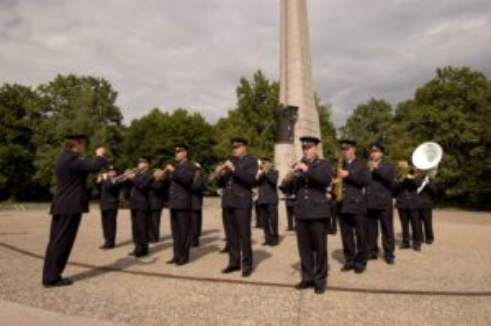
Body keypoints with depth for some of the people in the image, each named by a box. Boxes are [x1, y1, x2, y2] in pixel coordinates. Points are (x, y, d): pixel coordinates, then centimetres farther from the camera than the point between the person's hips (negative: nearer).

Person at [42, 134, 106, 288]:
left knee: (56, 241, 12)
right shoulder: (72, 158, -15)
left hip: (61, 206, 10)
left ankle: (49, 275, 18)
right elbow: (95, 167, -24)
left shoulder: (63, 158, 17)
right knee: (62, 242, -4)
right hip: (71, 206, -10)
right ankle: (52, 278, 2)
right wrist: (99, 155, -5)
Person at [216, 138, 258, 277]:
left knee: (244, 235, -4)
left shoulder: (251, 161, 3)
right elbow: (221, 184, 17)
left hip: (242, 203, -5)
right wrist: (220, 174, -4)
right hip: (227, 202, 6)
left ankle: (247, 265, 6)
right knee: (231, 236, 8)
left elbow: (251, 179, -15)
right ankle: (234, 263, 17)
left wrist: (234, 169, -20)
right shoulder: (229, 161, 19)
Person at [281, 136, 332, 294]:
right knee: (304, 248, 8)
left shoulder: (323, 165, 4)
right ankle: (307, 278, 21)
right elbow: (288, 188, 8)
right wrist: (288, 179, -14)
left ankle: (320, 280, 14)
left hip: (318, 212, -3)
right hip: (301, 213, 4)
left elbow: (327, 180, -17)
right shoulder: (297, 166, 13)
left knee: (320, 248, 2)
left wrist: (308, 170, -25)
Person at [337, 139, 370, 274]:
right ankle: (349, 261, 17)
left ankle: (361, 262, 11)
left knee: (360, 235, 1)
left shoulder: (361, 164, 3)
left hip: (357, 204, -4)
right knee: (346, 236, 7)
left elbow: (366, 181, -11)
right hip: (342, 205, 4)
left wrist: (348, 174, -17)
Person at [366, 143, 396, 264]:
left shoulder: (387, 165, 6)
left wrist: (377, 168, -17)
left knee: (387, 229, 2)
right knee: (370, 230, 7)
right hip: (369, 203, 3)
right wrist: (368, 171, -12)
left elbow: (390, 177, -14)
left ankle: (389, 254, 10)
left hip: (384, 203, -3)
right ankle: (372, 251, 18)